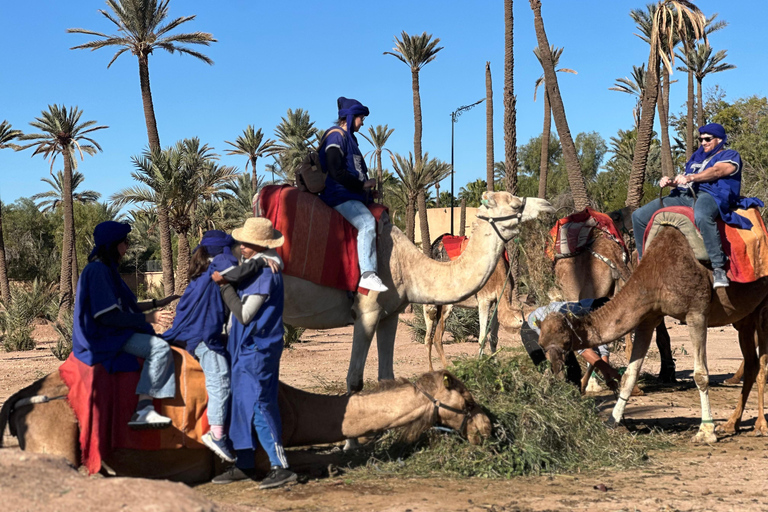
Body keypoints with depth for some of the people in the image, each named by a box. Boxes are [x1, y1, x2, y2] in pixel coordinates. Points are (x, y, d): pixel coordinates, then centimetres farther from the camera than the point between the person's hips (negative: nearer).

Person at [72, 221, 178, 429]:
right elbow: (107, 316, -21)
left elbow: (125, 307, 25)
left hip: (112, 334, 10)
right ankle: (142, 410, -24)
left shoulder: (106, 268, 17)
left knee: (162, 347, 3)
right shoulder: (97, 270, -15)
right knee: (160, 348, -23)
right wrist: (148, 318, -18)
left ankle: (145, 408, -9)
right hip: (103, 339, -10)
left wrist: (156, 304, 25)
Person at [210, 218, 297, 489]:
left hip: (257, 350, -10)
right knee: (242, 405, 13)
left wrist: (224, 284, -14)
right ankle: (244, 465, 20)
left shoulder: (265, 273, -18)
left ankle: (280, 467, -9)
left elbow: (244, 314, -18)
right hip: (244, 348, 10)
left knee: (258, 406, -11)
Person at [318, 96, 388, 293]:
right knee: (367, 222, -27)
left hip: (352, 194, 10)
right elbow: (336, 172, -17)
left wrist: (367, 184, 6)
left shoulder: (348, 137, 23)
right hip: (339, 194, -10)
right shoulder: (335, 136, -7)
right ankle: (367, 274, -31)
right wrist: (362, 185, -9)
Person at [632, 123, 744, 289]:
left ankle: (719, 268, -42)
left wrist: (689, 178, -24)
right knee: (639, 215, -3)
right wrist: (670, 181, -1)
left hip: (710, 195, -7)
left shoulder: (730, 156, 13)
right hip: (683, 195, 7)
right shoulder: (697, 156, 33)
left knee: (702, 216, -46)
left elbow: (716, 171, -8)